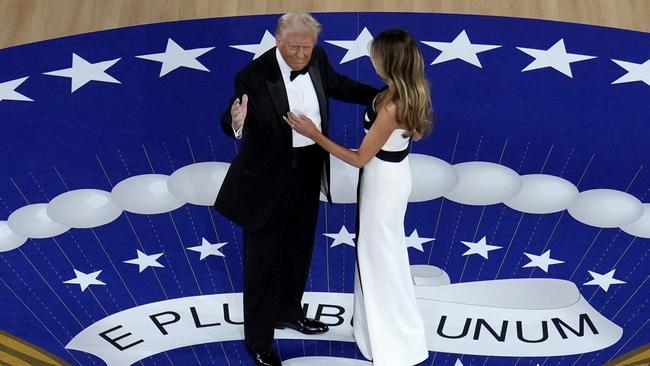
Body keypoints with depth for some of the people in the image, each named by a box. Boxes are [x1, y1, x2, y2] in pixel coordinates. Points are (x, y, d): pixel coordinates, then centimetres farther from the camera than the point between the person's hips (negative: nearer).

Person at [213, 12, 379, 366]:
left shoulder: (316, 59, -6)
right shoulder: (254, 76, -24)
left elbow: (336, 84, 13)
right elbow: (230, 125, -22)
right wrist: (237, 122, -46)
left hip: (308, 169, 7)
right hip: (267, 177, -6)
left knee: (298, 247, 23)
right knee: (263, 257, 6)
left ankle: (287, 310, 47)